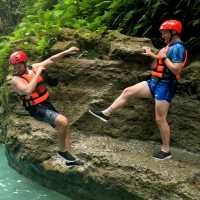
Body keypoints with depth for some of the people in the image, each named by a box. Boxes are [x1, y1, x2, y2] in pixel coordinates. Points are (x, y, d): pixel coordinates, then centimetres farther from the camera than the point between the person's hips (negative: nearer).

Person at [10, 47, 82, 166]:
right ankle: (63, 151, -7)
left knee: (64, 126, 10)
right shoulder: (16, 80, -19)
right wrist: (38, 73, -32)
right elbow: (28, 91, -38)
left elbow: (51, 60, 8)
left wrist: (67, 52, 2)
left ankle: (69, 157, 22)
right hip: (36, 109, -8)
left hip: (47, 104, 8)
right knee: (63, 121, -27)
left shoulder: (34, 67, 1)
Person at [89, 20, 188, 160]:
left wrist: (164, 57, -20)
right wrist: (152, 54, 18)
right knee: (128, 92, 7)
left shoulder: (178, 48, -18)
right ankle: (106, 114, 13)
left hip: (165, 86, -10)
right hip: (155, 82, 10)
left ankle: (166, 151, 10)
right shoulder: (171, 46, 13)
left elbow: (176, 70, -27)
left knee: (160, 119, -3)